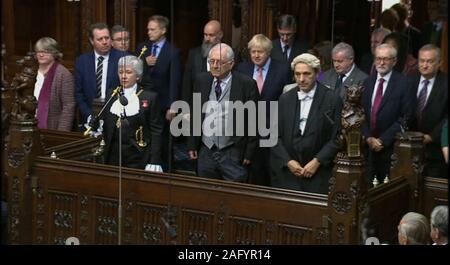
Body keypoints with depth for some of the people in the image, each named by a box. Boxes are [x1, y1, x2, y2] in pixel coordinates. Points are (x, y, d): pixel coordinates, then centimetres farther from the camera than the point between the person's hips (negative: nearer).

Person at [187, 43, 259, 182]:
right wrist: (192, 145, 9)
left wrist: (249, 153, -7)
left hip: (233, 154, -4)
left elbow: (253, 122, -5)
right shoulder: (201, 80, 6)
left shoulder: (247, 84, -7)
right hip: (206, 152, 4)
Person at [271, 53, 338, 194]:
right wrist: (288, 161, -3)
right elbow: (275, 135, 7)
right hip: (287, 171, 3)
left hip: (318, 174, -3)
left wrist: (317, 161, -10)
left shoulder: (331, 99, -3)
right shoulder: (285, 99, 8)